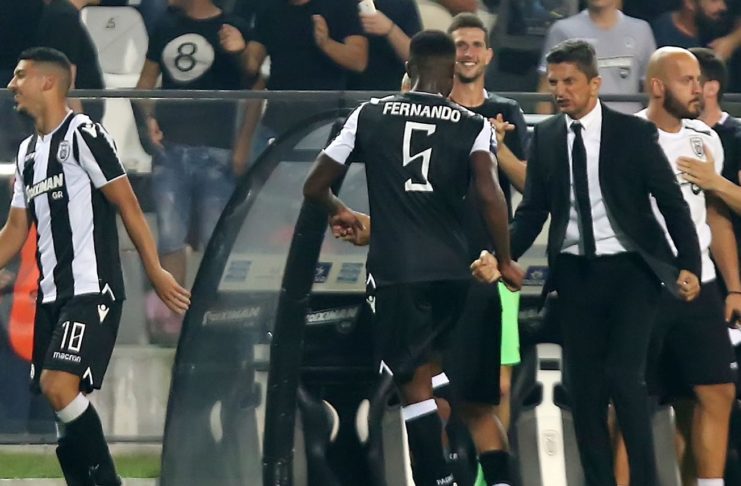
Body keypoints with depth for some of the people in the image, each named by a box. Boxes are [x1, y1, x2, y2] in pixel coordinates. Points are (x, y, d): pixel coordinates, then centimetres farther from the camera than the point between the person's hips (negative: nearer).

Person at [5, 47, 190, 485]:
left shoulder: (82, 134, -8)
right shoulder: (29, 152, 17)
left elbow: (128, 206, -9)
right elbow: (15, 233, 21)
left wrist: (156, 272, -12)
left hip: (92, 290, -9)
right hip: (52, 294, 9)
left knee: (60, 386, -21)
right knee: (62, 400, 5)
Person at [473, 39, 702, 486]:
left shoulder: (633, 133, -4)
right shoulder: (546, 138, 5)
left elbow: (672, 202, 0)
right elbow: (533, 211, 7)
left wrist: (689, 264, -6)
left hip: (630, 269, -4)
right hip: (576, 273, 4)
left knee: (624, 376, -15)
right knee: (584, 387, 4)